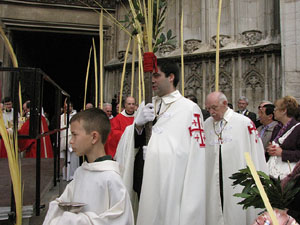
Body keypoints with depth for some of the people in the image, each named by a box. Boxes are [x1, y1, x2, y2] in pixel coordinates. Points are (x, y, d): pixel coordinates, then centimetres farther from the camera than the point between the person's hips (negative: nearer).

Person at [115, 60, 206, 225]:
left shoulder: (190, 109, -9)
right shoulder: (147, 107, 10)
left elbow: (196, 157, -14)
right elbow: (129, 146, 9)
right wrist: (138, 125, -11)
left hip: (172, 190, -5)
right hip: (145, 186, 5)